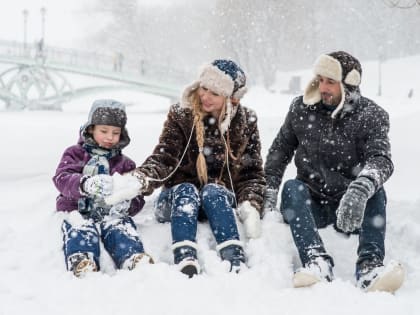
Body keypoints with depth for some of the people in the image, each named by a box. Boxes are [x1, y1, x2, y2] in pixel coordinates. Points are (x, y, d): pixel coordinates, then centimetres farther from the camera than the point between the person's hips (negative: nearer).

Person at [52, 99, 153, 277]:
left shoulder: (125, 164, 23)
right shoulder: (75, 154, 16)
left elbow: (137, 199, 16)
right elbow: (62, 179, -6)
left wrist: (127, 204, -13)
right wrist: (86, 184, -30)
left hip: (111, 213, 1)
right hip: (78, 212, -1)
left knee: (121, 228, -33)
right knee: (81, 230, -35)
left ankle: (134, 258, -61)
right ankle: (82, 263, -63)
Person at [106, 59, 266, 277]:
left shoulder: (246, 122, 1)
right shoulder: (181, 116, -3)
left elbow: (252, 172, 3)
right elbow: (163, 158, -12)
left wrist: (250, 206, -15)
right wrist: (142, 179, -33)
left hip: (221, 201, 0)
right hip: (178, 201, 0)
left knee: (212, 191, -31)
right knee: (186, 191, -32)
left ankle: (235, 261, -48)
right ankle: (185, 261, -52)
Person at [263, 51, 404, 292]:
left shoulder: (372, 116, -5)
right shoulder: (302, 108, 3)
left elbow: (381, 159, -23)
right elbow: (280, 150, 12)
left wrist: (361, 188, -44)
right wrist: (269, 191, -1)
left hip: (351, 208, -1)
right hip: (311, 204, 2)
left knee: (375, 191, -29)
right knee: (292, 187, -28)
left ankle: (370, 266, -45)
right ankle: (317, 261, -48)